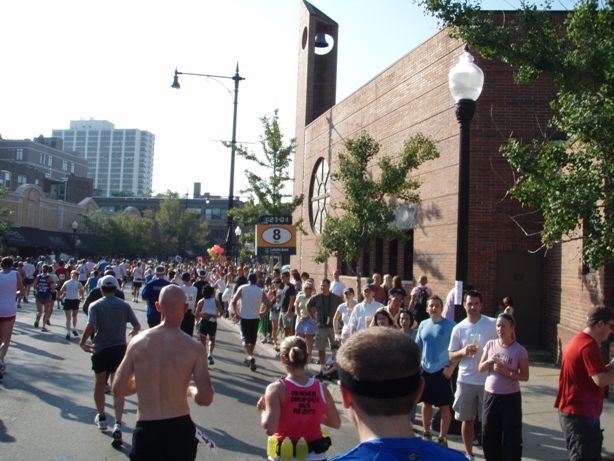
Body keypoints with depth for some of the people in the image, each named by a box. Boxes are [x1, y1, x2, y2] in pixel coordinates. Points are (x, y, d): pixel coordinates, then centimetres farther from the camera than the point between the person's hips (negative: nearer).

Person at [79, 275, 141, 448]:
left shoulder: (96, 306, -7)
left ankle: (101, 418, 34)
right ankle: (117, 424, -16)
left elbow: (90, 326, -21)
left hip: (101, 349, -1)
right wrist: (133, 333, 23)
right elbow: (137, 326, 0)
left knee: (100, 384, 20)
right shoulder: (124, 305, 0)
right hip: (119, 349, 1)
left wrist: (82, 343, -6)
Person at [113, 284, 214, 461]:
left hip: (146, 431, 1)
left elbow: (118, 390, 0)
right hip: (179, 428, -1)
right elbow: (206, 399, -12)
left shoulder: (138, 342, -7)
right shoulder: (193, 348, -13)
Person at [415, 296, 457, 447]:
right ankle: (426, 433, 31)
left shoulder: (450, 325, -9)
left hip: (442, 371, -5)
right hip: (425, 370, 5)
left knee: (444, 406, 3)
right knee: (426, 403, 15)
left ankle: (442, 438, 16)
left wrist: (451, 367, -14)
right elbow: (417, 346, 12)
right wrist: (417, 363, 3)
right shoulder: (423, 325, 5)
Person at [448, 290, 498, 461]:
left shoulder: (493, 324, -6)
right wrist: (463, 352, -14)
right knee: (467, 419, 12)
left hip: (489, 381, -2)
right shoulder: (459, 328, 1)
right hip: (466, 381, 2)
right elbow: (451, 357, 5)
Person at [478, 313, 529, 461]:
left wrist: (508, 372, -21)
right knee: (488, 433, 12)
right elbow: (481, 369, 6)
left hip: (510, 397, -4)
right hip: (490, 395, 4)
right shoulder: (490, 344, 1)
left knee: (512, 435, 3)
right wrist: (489, 361, -13)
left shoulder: (519, 350, -9)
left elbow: (525, 376, -7)